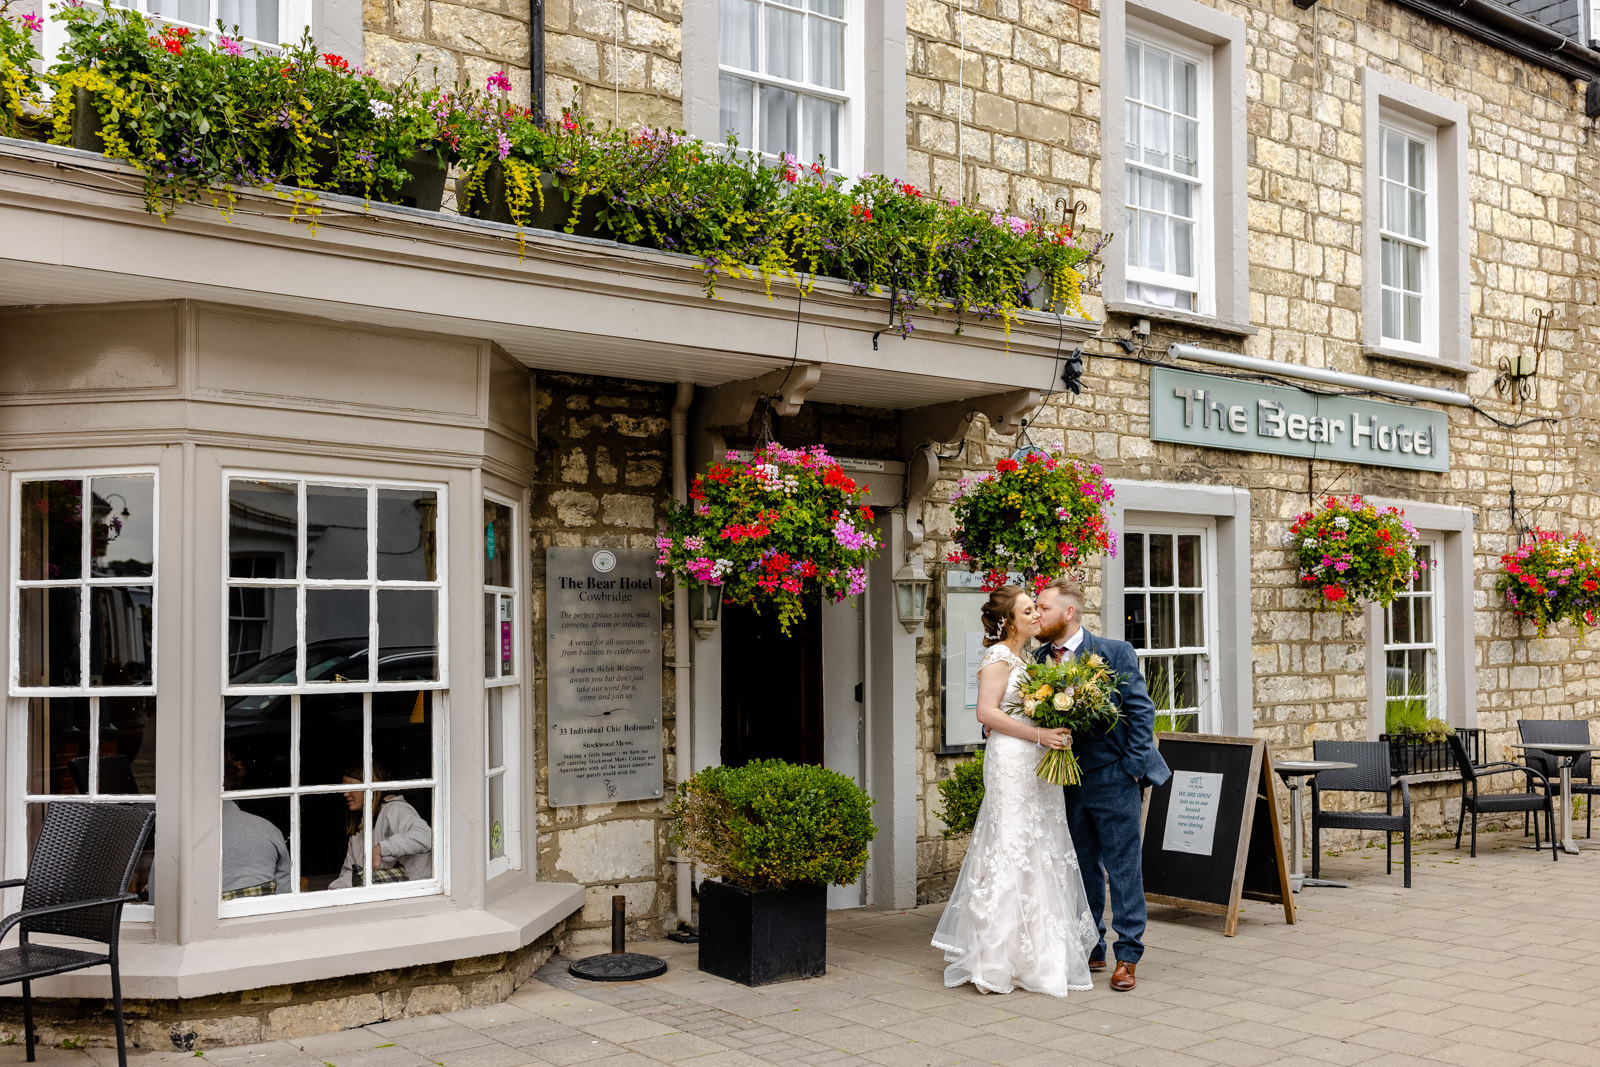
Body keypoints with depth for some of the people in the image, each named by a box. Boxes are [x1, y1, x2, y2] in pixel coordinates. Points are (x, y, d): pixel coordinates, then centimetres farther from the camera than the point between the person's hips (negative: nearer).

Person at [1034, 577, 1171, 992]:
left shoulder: (1115, 653, -8)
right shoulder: (1039, 659, 5)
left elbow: (1141, 711, -7)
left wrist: (1134, 767, -11)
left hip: (1113, 779, -5)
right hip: (1067, 783, 5)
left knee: (1123, 868, 1)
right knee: (1083, 869, 14)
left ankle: (1127, 957, 10)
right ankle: (1090, 950, 25)